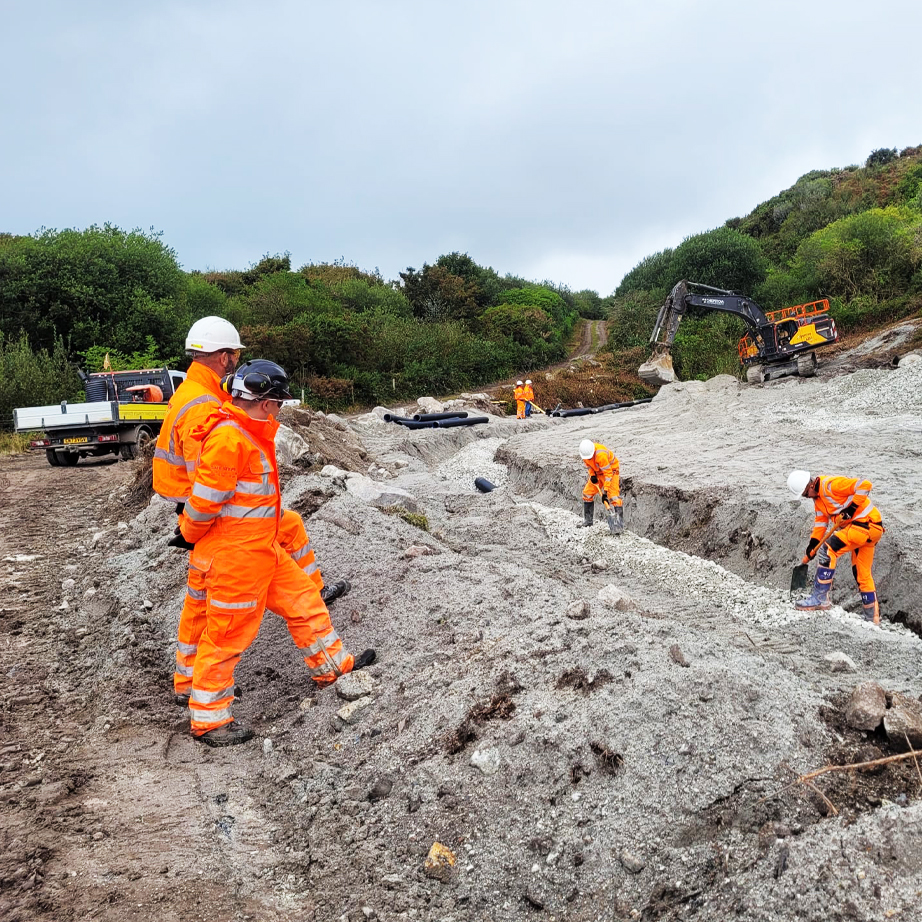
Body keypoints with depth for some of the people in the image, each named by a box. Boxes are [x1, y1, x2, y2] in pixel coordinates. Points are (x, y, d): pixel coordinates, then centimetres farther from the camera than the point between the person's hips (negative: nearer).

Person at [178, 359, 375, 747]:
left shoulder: (250, 434, 11)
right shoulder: (228, 438, -23)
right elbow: (205, 501, -20)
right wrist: (191, 533, -5)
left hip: (262, 548, 10)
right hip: (235, 554, -10)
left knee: (303, 598, 17)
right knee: (228, 634, 2)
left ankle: (331, 664, 34)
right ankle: (208, 718, 18)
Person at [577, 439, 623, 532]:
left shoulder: (601, 455, -37)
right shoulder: (585, 451, -16)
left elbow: (608, 473, -32)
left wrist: (605, 491, -32)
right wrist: (592, 475, -11)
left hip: (611, 470, -7)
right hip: (597, 472, 7)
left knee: (613, 497, -19)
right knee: (587, 493, 5)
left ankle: (619, 524, -19)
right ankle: (587, 520, 18)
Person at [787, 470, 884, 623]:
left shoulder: (830, 484, -18)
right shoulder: (818, 498, 12)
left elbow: (865, 485, -23)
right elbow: (820, 524, 16)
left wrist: (851, 508, -24)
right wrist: (810, 550, 10)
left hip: (866, 523, -10)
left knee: (828, 550, -19)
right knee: (862, 574, 16)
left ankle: (820, 598, -16)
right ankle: (872, 616, 28)